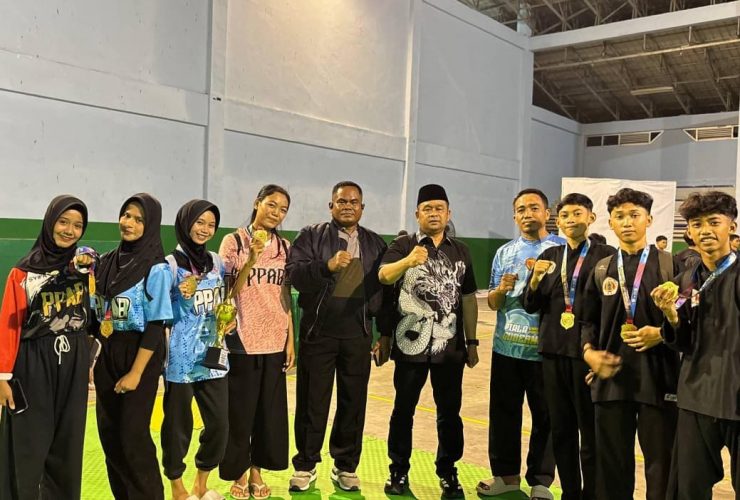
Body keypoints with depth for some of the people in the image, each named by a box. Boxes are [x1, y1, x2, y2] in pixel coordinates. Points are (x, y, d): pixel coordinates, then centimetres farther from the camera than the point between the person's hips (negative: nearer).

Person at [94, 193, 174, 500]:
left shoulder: (156, 269, -12)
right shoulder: (107, 261, 5)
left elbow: (156, 326, -14)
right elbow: (96, 313, 11)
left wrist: (136, 372, -16)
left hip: (139, 357, -6)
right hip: (106, 355, 6)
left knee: (132, 435, 0)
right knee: (108, 432, 11)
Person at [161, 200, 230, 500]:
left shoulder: (216, 263, 8)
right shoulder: (171, 264, -8)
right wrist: (184, 297, -24)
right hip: (181, 358, -5)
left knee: (219, 423, 8)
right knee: (178, 424, 6)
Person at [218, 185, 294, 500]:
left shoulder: (284, 247, 7)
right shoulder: (234, 241, -4)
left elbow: (286, 297, 10)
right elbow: (227, 292, -7)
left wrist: (290, 340, 7)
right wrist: (251, 260, -20)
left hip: (275, 341, 4)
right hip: (242, 341, -3)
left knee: (270, 409, 10)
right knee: (241, 410, 6)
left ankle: (257, 471, 27)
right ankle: (239, 473, 24)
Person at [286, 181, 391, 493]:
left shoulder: (375, 244, 11)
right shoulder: (311, 236, 3)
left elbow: (384, 290, 9)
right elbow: (294, 273, -11)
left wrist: (385, 333, 6)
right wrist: (327, 266, -26)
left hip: (358, 335, 2)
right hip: (318, 333, -2)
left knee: (354, 402, 9)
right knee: (312, 401, 7)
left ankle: (346, 466, 25)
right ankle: (305, 465, 22)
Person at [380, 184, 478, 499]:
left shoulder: (460, 251, 9)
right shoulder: (403, 246, -2)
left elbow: (468, 298, 12)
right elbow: (384, 276, -21)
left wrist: (471, 341, 8)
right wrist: (408, 261, -41)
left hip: (450, 345, 3)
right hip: (411, 343, -2)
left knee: (449, 411, 10)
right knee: (403, 408, 8)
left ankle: (448, 472, 26)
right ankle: (399, 471, 24)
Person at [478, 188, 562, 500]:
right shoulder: (505, 252, 11)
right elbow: (492, 302, 11)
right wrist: (502, 289, -10)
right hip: (506, 347, 4)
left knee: (545, 416, 7)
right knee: (503, 413, 11)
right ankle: (505, 473, 27)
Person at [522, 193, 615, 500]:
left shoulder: (606, 256, -4)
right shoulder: (549, 256, 10)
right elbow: (530, 306, 8)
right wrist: (536, 280, -11)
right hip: (553, 352, 5)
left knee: (591, 433, 3)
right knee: (560, 430, 13)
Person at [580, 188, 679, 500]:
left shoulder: (671, 265, 1)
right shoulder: (601, 270, 10)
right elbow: (589, 320, 12)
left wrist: (662, 333, -17)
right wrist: (589, 351, -4)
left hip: (658, 377, -3)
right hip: (611, 376, 3)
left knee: (661, 465, 8)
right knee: (611, 463, 12)